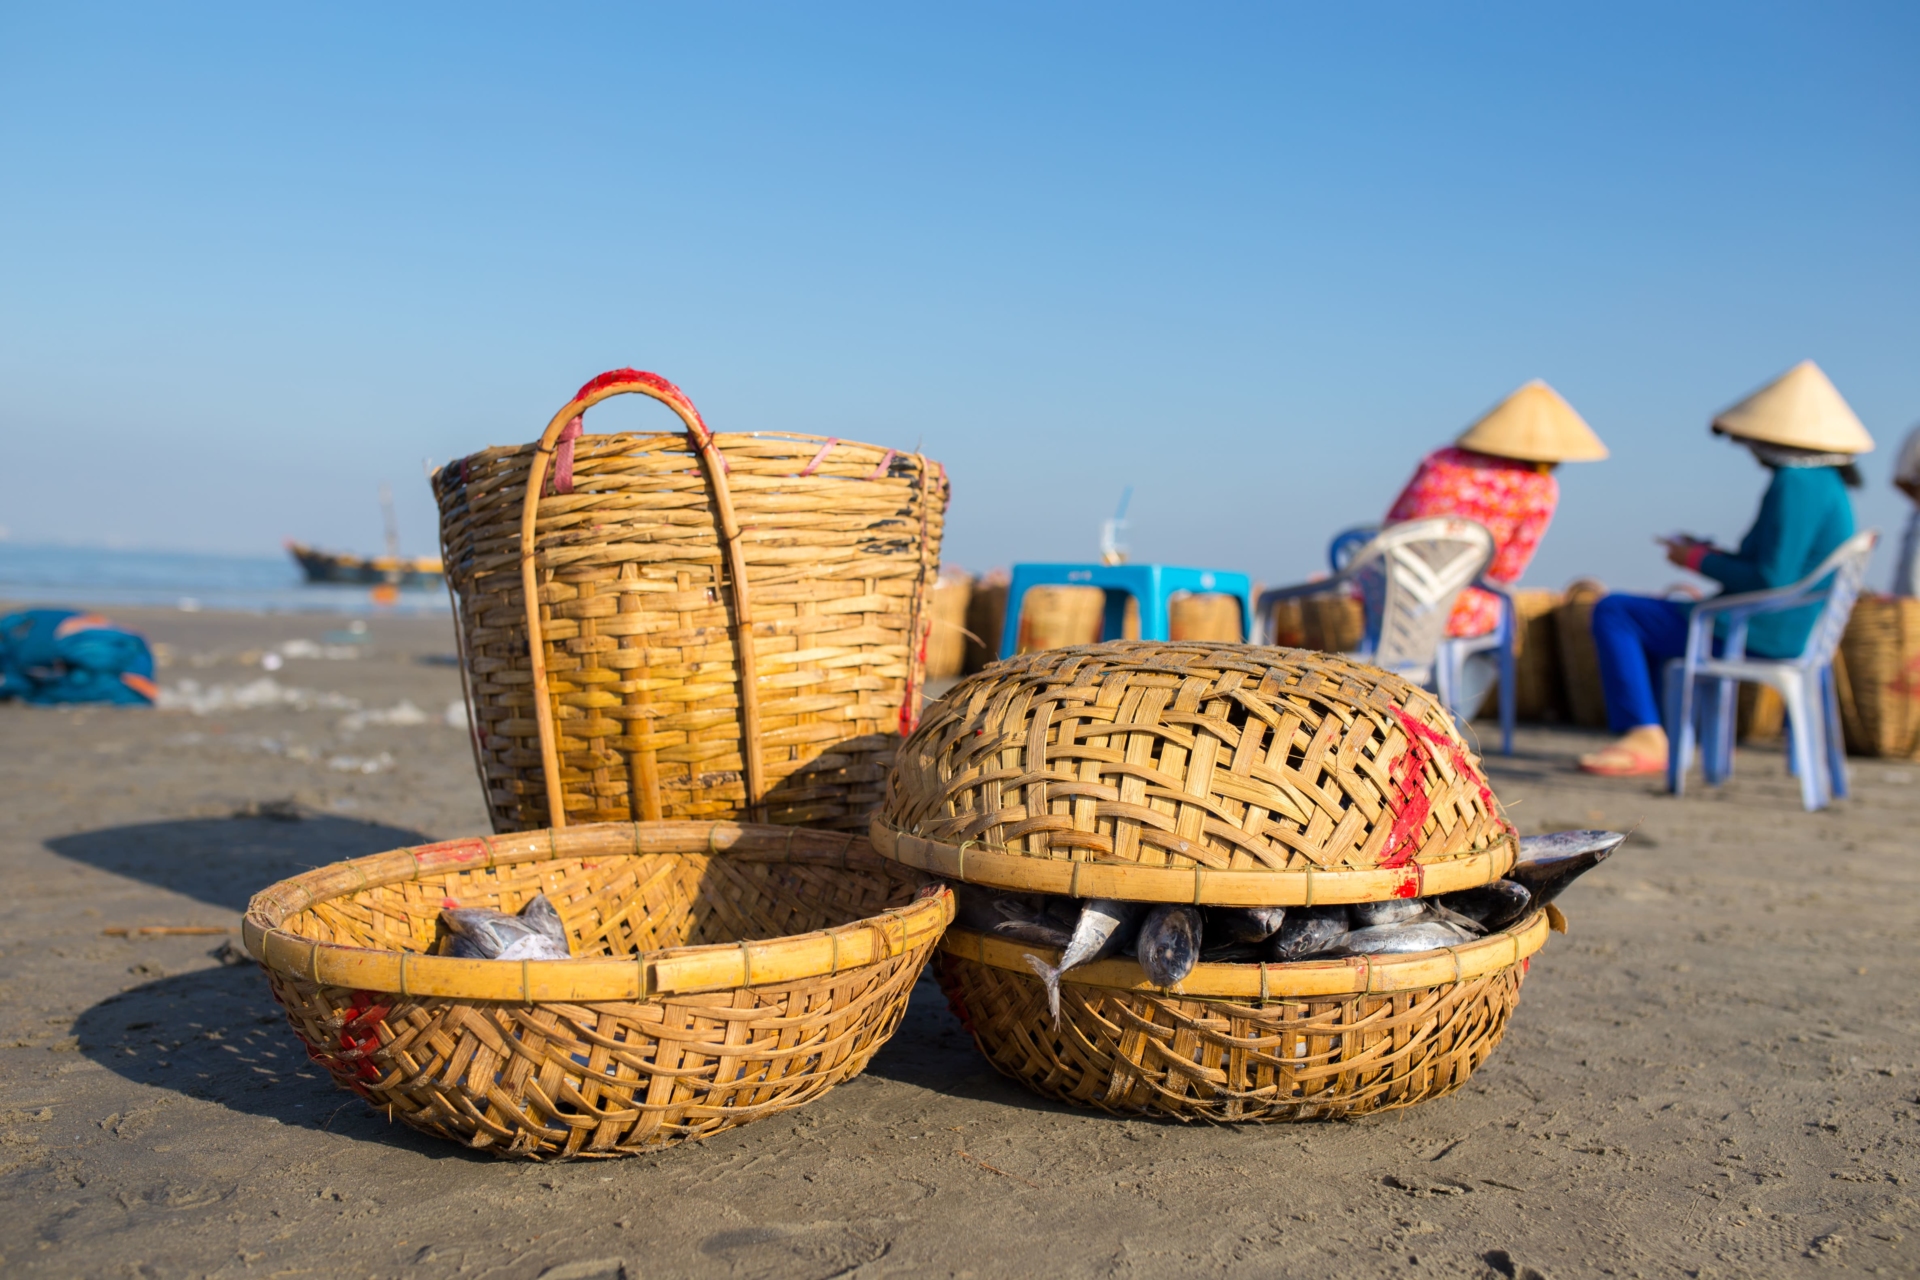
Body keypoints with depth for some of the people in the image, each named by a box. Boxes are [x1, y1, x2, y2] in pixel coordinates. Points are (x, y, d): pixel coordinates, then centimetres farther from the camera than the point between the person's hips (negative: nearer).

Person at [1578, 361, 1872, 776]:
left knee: (1613, 612, -8)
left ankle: (1644, 738, -6)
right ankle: (1650, 741, 22)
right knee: (1642, 616, 25)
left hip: (1763, 633, -11)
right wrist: (1710, 554, 13)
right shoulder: (1827, 482, 12)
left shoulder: (1796, 484, -20)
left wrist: (1699, 561, -11)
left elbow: (1772, 580, -25)